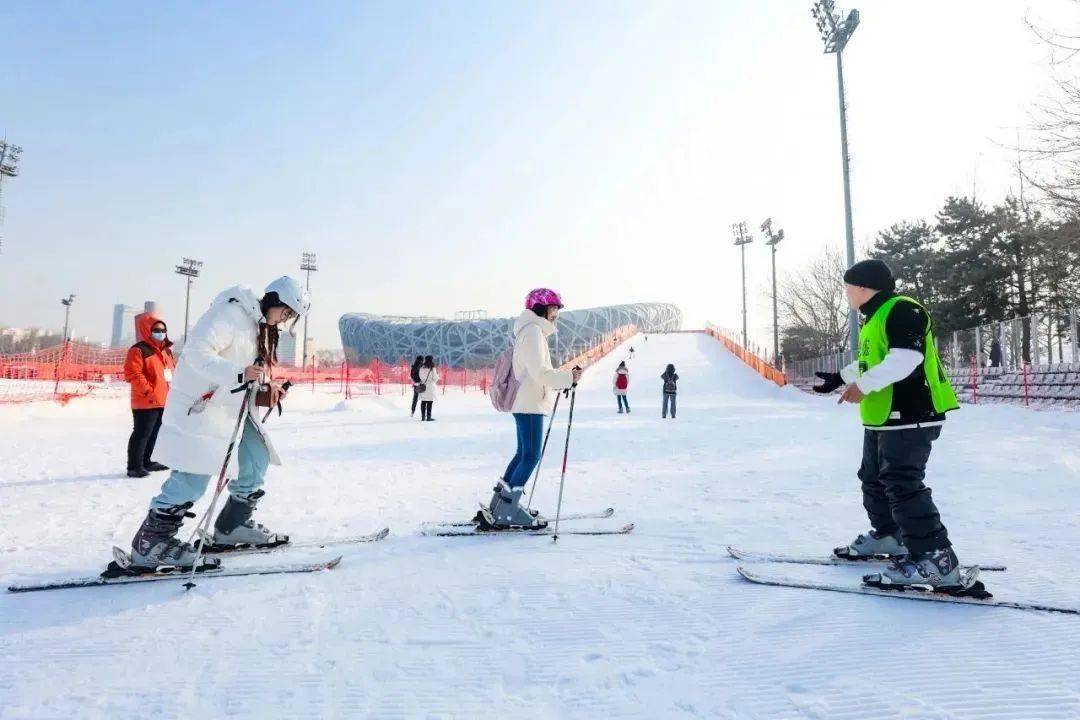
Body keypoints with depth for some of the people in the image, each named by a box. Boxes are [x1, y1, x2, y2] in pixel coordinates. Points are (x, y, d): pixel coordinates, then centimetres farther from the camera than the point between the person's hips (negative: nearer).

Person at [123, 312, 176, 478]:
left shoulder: (167, 351, 17)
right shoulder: (138, 350, -10)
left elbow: (173, 372, 25)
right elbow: (132, 374, -19)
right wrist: (148, 391, -21)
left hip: (164, 401, 9)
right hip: (145, 402, -9)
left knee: (153, 433, 17)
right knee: (141, 433, -5)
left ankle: (146, 462, 30)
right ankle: (134, 466, 1)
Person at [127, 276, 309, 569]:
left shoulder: (262, 326, 13)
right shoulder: (230, 313, -18)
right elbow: (198, 352, -27)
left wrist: (266, 385, 2)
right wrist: (239, 373, -38)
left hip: (231, 405, 10)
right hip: (200, 402, -10)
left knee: (257, 458, 11)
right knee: (197, 471, -15)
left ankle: (232, 525, 24)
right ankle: (150, 540, -4)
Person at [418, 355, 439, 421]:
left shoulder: (421, 369, 3)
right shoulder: (432, 369, -11)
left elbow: (420, 377, 7)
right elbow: (435, 378, -8)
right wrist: (437, 374, 11)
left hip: (423, 387, 5)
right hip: (430, 387, -5)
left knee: (423, 402, 9)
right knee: (430, 402, -1)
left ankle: (423, 416, 12)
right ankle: (428, 417, -1)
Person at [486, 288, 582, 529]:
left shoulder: (534, 331, 21)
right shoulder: (533, 331, -12)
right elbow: (539, 372, -22)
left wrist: (563, 380, 13)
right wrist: (568, 377, -17)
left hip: (526, 403, 11)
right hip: (530, 403, -11)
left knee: (524, 453, 16)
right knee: (531, 456, -9)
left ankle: (500, 504, 21)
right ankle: (507, 512, -7)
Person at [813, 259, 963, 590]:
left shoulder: (902, 310, -15)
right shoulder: (876, 317, 17)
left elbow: (906, 358, -28)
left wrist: (863, 385, -29)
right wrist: (840, 378, 31)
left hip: (909, 417, -11)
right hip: (882, 418, 11)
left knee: (902, 484, -14)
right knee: (874, 479, 20)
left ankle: (935, 558, -10)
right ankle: (887, 535, 36)